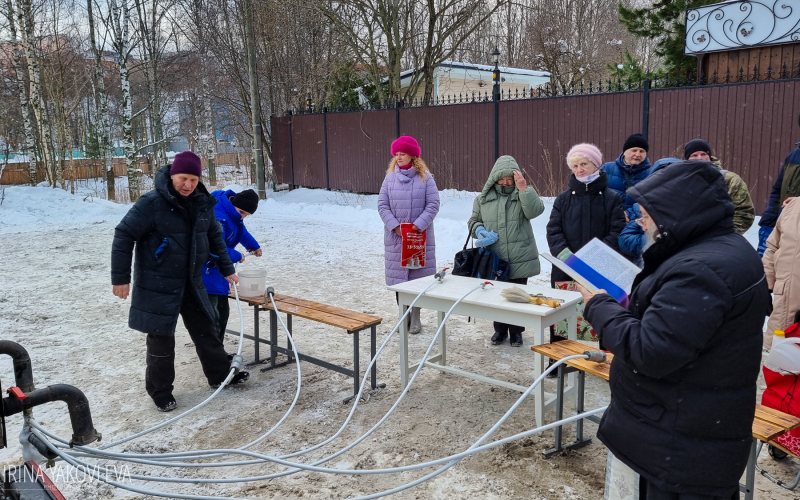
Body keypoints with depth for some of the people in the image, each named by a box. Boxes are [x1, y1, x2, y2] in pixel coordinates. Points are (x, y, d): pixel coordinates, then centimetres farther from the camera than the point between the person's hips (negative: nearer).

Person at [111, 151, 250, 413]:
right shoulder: (152, 203, -18)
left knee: (205, 329, 15)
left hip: (192, 282, 6)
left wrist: (227, 269, 17)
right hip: (158, 286, -6)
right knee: (161, 337, 2)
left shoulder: (202, 203, 2)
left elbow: (215, 237, 15)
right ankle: (160, 391, 20)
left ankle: (220, 374, 32)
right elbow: (123, 236, -14)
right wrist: (120, 278, -13)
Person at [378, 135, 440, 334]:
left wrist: (418, 225, -15)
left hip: (420, 236, -2)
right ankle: (403, 315, 20)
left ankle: (415, 316, 15)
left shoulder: (425, 177, -4)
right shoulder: (390, 178, 2)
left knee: (418, 276, 3)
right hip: (395, 236, 2)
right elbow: (382, 205, 1)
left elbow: (433, 204, -6)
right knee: (399, 275, 6)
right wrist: (395, 226, -11)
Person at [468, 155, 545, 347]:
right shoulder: (484, 197, 4)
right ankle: (500, 329, 30)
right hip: (493, 259, 2)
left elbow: (535, 210, -20)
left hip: (520, 258, -2)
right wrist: (479, 230, -9)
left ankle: (516, 331, 26)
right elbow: (474, 220, 13)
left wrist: (524, 189, -30)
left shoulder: (523, 194, -1)